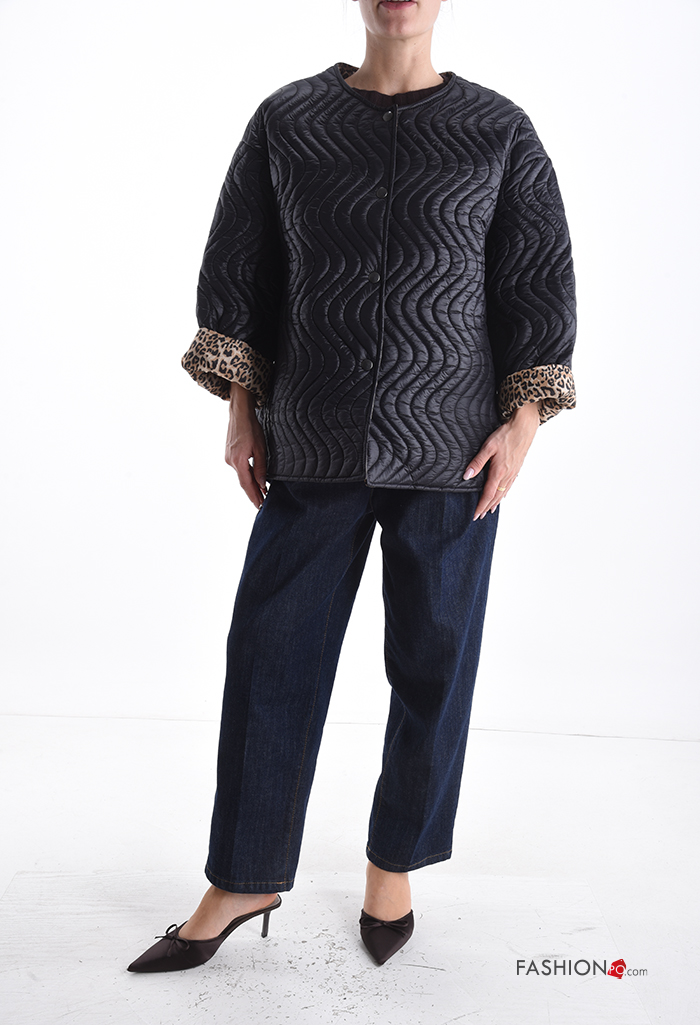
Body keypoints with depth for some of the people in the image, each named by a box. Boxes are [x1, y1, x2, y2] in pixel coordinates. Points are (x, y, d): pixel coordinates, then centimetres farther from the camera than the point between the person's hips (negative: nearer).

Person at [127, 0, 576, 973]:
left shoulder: (499, 130, 3)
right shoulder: (286, 120, 6)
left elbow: (541, 281, 4)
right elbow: (238, 266, 8)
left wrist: (523, 422, -5)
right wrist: (241, 410, 3)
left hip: (451, 452, 0)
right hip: (316, 447, 1)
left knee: (433, 661, 7)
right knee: (272, 652, 3)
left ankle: (393, 865, 29)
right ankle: (244, 880, 22)